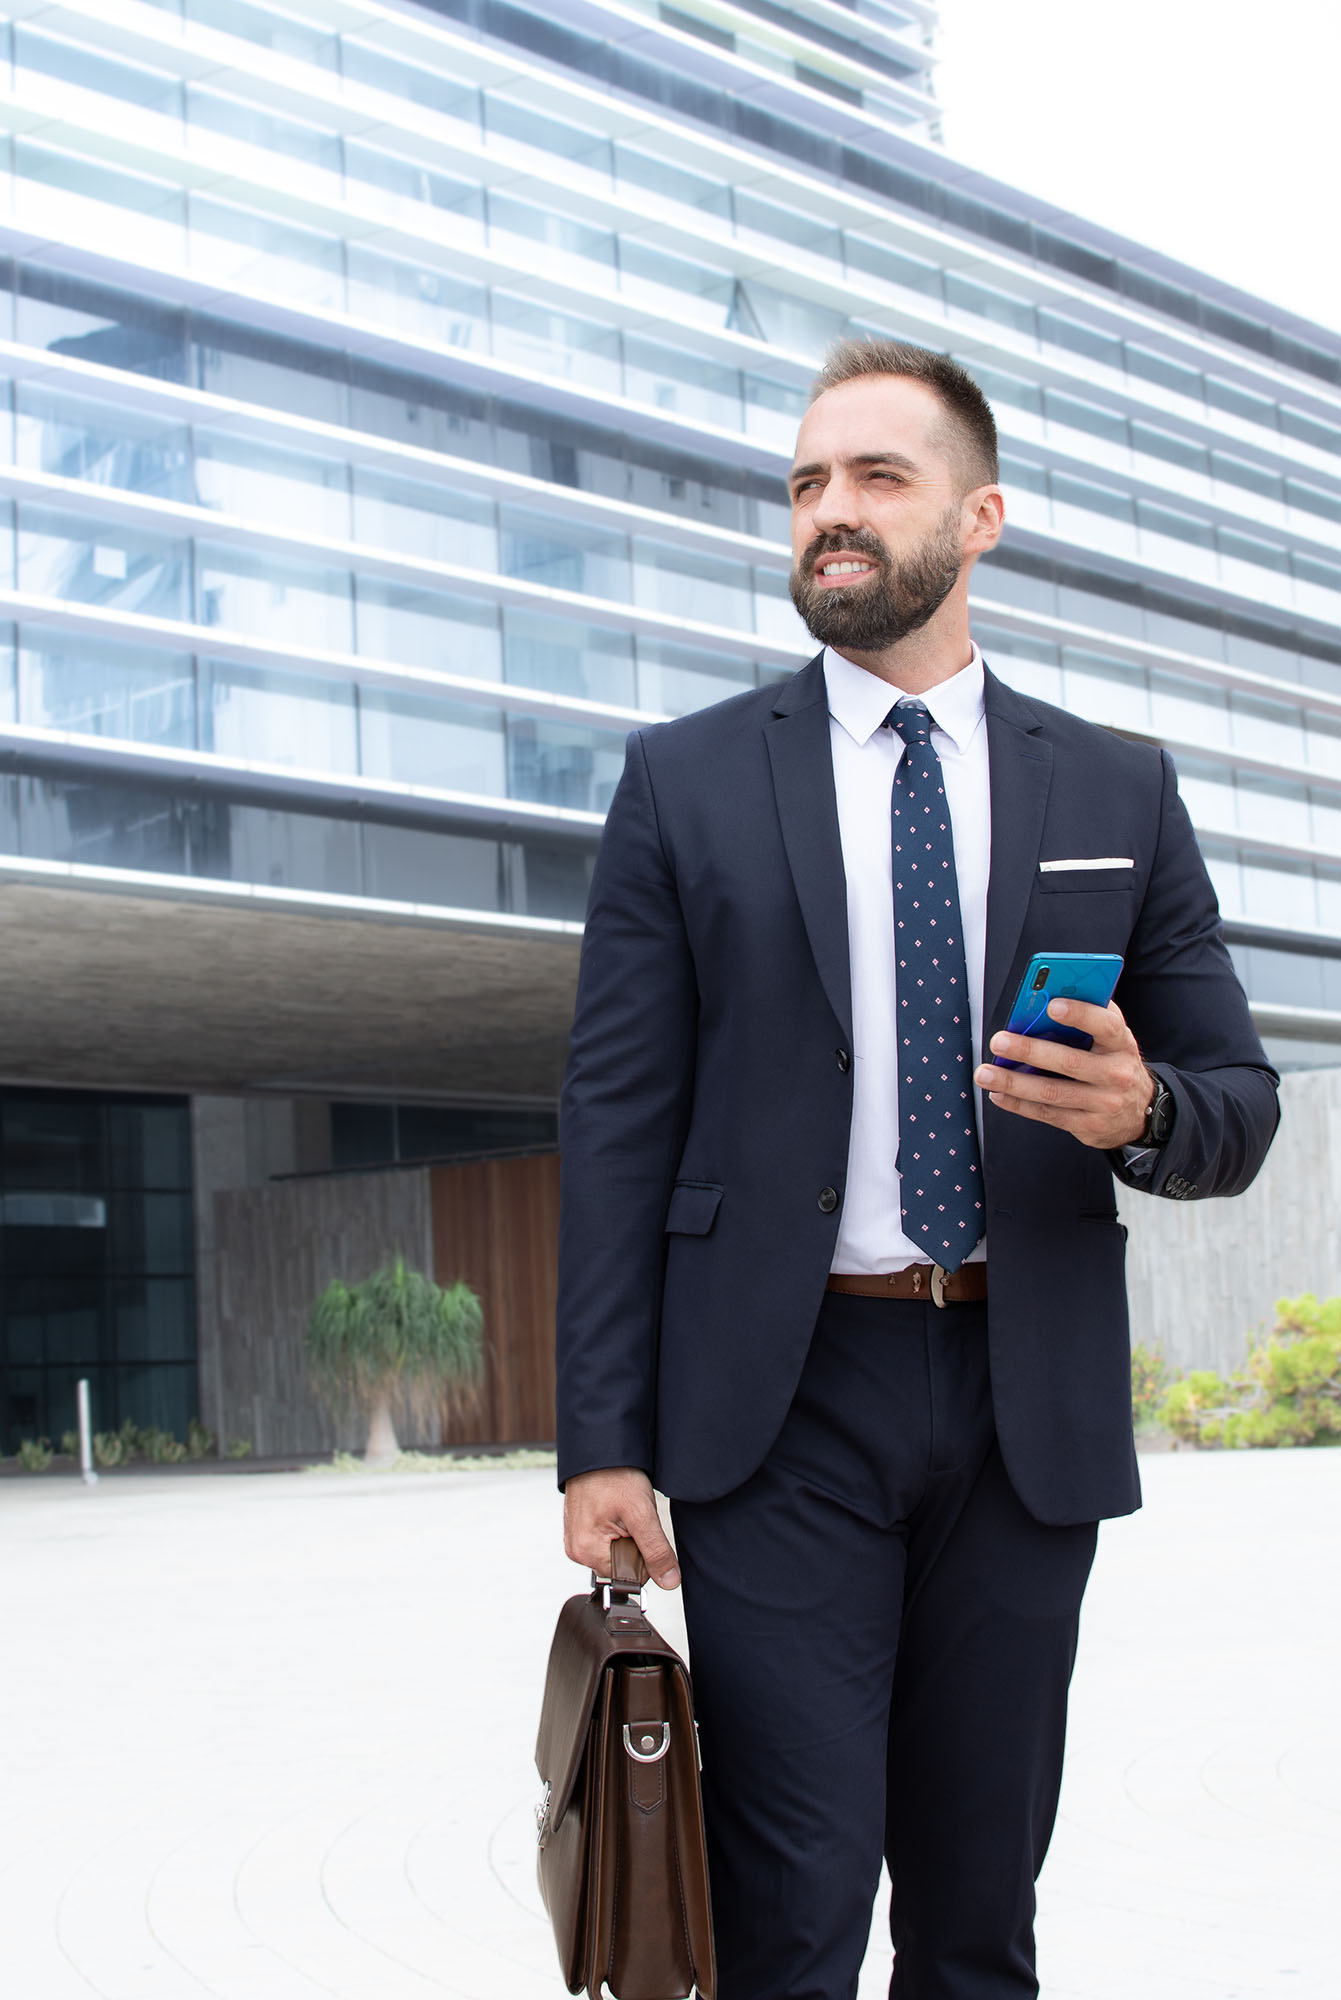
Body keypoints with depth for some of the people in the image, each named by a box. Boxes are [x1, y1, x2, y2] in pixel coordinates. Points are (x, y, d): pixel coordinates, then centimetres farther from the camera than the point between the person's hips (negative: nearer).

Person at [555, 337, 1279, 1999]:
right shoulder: (686, 782, 5)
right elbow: (616, 1120, 1)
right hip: (782, 1405, -2)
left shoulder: (1117, 794, 9)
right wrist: (603, 1441, -5)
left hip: (1028, 1413, 2)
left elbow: (1241, 1104, 12)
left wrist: (1144, 1111, -12)